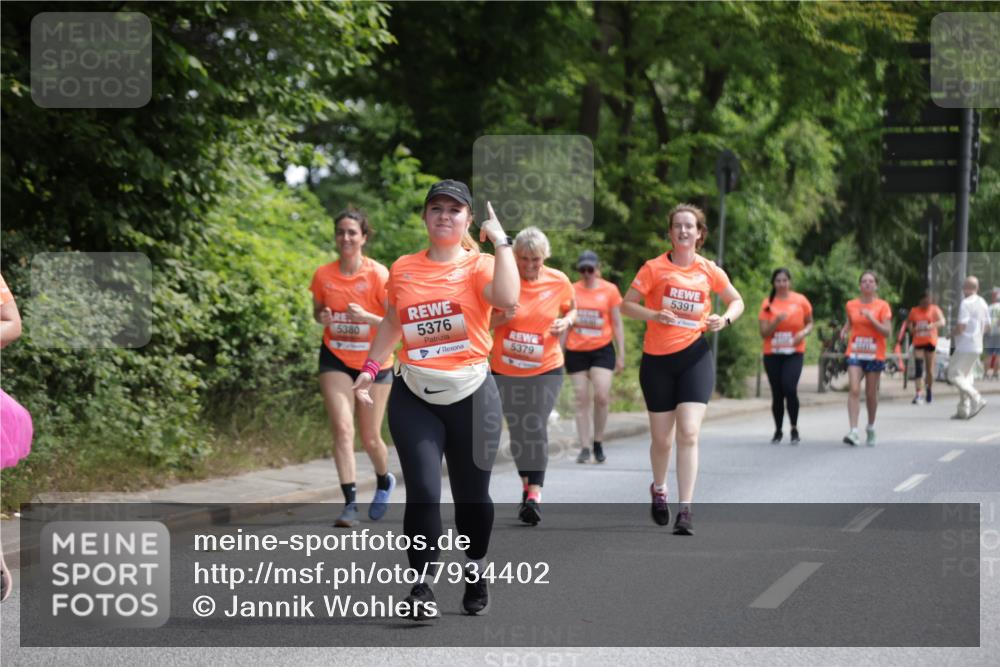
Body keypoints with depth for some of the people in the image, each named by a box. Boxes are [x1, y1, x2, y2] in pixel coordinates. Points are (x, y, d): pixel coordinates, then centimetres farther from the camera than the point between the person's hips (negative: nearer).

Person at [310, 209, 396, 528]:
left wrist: (367, 317, -29)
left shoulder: (378, 274, -13)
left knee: (370, 438, 7)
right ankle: (350, 504, -15)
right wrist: (322, 318, -10)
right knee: (342, 430, -15)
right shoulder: (323, 275, -4)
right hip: (336, 360, 2)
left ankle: (384, 481, 39)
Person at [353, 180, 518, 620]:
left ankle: (475, 569, 32)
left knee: (471, 494, 9)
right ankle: (422, 585, -4)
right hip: (414, 398, 2)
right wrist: (370, 368, 14)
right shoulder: (402, 269, 9)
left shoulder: (479, 266, -2)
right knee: (422, 492, -10)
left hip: (471, 395, -1)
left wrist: (500, 241, -18)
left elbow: (507, 299, -23)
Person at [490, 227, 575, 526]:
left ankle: (535, 495, -12)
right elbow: (483, 322, -5)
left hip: (546, 369, -1)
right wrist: (502, 317, -26)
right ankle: (527, 485, 27)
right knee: (517, 430, 9)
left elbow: (571, 309, 13)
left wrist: (566, 322, -10)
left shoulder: (559, 281, -6)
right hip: (506, 370, 1)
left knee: (536, 428, -11)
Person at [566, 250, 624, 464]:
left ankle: (598, 443, 6)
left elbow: (617, 324, 5)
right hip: (576, 351, 2)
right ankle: (584, 448, 6)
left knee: (601, 396, -13)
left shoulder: (610, 290, 1)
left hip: (602, 350, -2)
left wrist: (621, 354, 2)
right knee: (582, 400, 2)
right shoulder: (572, 291, 5)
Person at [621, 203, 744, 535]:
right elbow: (626, 305, 0)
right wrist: (654, 315, -17)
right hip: (657, 358, 0)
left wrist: (724, 319, -4)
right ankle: (658, 488, 40)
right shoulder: (654, 268, -1)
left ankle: (685, 511, -14)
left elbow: (737, 301, 18)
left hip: (694, 355, 0)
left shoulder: (709, 270, 4)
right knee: (661, 438, 9)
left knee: (688, 433, -15)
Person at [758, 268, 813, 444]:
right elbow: (764, 333, -1)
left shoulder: (800, 301, 2)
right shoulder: (767, 304, 2)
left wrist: (803, 333, -9)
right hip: (772, 354, 2)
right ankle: (778, 431, 18)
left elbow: (809, 323, 12)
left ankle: (794, 428, -4)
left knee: (790, 388, -19)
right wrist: (777, 321, -18)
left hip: (794, 352, -1)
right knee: (777, 393, 3)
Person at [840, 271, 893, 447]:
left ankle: (870, 427, 31)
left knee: (871, 393, 8)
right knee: (854, 390, -15)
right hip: (855, 353, 1)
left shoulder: (882, 306, -2)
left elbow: (887, 332, -9)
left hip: (874, 354, -1)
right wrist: (844, 330, 3)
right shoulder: (851, 305, 6)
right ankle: (853, 432, -22)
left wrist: (871, 318, -19)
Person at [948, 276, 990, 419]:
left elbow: (961, 326, -20)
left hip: (965, 346, -9)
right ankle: (963, 410, 11)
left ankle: (976, 399, -17)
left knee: (954, 375, -5)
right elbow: (986, 325, 19)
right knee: (965, 376, 14)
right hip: (977, 345, 9)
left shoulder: (966, 303, -15)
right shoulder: (983, 303, 12)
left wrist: (953, 331, -1)